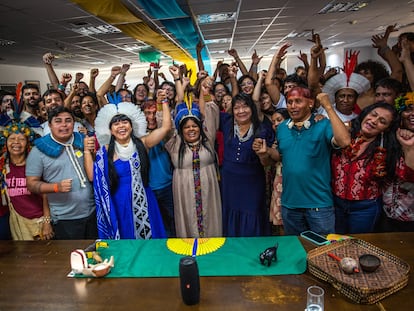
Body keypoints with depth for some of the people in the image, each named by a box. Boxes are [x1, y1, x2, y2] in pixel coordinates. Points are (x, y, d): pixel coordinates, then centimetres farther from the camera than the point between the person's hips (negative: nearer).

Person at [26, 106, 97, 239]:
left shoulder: (82, 141, 5)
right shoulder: (39, 151, -6)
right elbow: (31, 184, -6)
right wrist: (57, 187, -21)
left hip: (93, 212, 4)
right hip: (65, 219, -3)